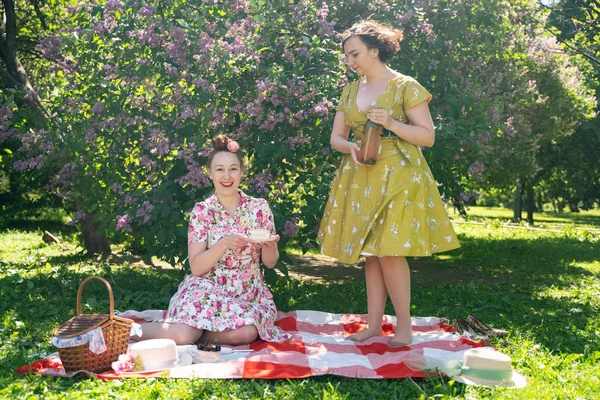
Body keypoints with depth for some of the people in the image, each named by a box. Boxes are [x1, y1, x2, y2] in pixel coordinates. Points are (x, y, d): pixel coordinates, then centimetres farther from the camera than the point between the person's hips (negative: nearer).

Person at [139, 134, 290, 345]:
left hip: (248, 293, 2)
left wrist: (268, 246, -18)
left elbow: (270, 262, 5)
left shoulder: (259, 207, 0)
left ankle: (200, 335, -6)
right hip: (209, 288, -2)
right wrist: (224, 244, -24)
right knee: (182, 336, -29)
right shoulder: (202, 211, -4)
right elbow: (196, 267, -9)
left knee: (246, 333, -31)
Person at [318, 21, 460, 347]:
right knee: (370, 252, 7)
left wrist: (391, 124, -20)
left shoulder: (405, 87, -4)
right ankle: (374, 325, 15)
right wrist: (350, 147, -11)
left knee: (390, 251, -10)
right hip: (361, 179, 6)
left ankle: (404, 327, 4)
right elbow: (336, 137, 12)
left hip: (397, 177, -5)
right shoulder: (350, 91, 12)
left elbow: (428, 136, -7)